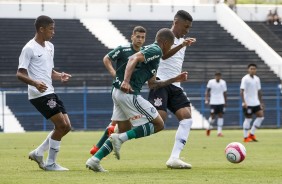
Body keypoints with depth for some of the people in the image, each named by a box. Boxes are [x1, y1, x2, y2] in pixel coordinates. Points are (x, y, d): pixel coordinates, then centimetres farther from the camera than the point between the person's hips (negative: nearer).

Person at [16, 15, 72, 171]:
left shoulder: (50, 47, 16)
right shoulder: (29, 48, -10)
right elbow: (20, 73, -14)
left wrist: (60, 76, 4)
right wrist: (35, 83, -32)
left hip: (49, 93, 9)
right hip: (39, 94, -9)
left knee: (66, 127, 7)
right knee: (61, 125, -12)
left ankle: (38, 153, 17)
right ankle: (50, 163, -1)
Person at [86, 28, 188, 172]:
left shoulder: (151, 50, 26)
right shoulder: (156, 51, -5)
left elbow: (152, 84, 28)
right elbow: (133, 59, -21)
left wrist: (175, 80, 29)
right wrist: (126, 81, -31)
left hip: (118, 91, 10)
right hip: (128, 92, -10)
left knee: (125, 130, 17)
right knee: (158, 124, -2)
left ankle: (94, 160, 8)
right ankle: (120, 139, -13)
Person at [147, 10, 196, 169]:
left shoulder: (182, 41, 22)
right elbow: (163, 54, -25)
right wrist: (182, 45, -36)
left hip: (175, 86, 8)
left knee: (187, 117, -10)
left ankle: (174, 158, -15)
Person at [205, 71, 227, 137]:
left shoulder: (223, 82, 6)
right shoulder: (211, 82, -3)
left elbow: (224, 93, 13)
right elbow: (207, 91, 1)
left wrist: (225, 102, 15)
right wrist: (206, 99, -10)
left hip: (221, 102, 2)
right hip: (213, 102, -2)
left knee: (220, 115, -5)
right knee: (213, 116, -3)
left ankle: (219, 131, -4)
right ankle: (209, 127, 26)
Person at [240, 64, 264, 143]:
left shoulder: (257, 79, 11)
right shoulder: (245, 79, -10)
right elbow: (242, 91, -16)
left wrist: (261, 102, 16)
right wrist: (244, 102, -24)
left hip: (256, 103, 7)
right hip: (248, 103, -7)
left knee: (261, 116, -1)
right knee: (248, 119, -3)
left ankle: (252, 134, 9)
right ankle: (246, 137, 6)